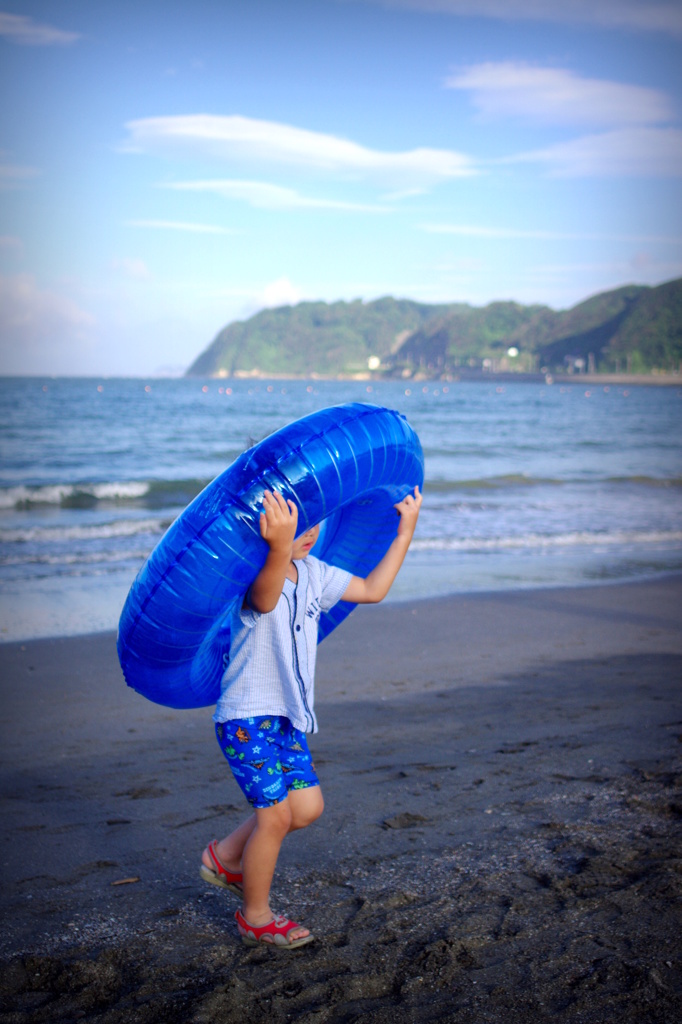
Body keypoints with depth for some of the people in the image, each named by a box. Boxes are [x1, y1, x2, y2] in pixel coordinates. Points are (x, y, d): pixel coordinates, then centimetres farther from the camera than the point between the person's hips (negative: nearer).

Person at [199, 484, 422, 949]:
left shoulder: (312, 572, 6)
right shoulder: (256, 579, -21)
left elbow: (372, 590, 16)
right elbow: (265, 599, -47)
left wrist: (405, 532, 12)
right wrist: (281, 549, -69)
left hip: (285, 717, 8)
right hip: (247, 717, -8)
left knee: (308, 806, 6)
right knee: (276, 814, -5)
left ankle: (224, 857, 27)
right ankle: (256, 917, 16)